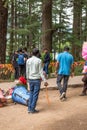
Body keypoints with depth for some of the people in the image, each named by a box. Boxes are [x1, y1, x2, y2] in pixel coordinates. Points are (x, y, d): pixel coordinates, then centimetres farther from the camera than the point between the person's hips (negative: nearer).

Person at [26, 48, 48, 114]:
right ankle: (32, 109, 5)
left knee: (31, 93, 14)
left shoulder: (28, 60, 4)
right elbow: (41, 71, -13)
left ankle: (29, 108, 14)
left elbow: (27, 71, 9)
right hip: (37, 79, -5)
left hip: (30, 79, 5)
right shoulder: (39, 60, -10)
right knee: (35, 94, 2)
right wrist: (45, 80, -11)